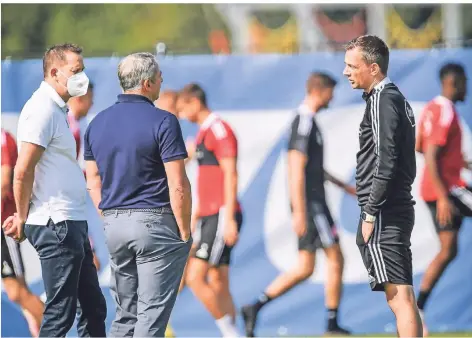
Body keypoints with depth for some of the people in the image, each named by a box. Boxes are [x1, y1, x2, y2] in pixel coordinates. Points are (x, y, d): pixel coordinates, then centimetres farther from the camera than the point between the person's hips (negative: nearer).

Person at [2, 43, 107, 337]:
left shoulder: (56, 109, 18)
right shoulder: (43, 108, -13)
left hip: (72, 224, 10)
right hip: (56, 225, -10)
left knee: (95, 309, 14)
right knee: (60, 314, -7)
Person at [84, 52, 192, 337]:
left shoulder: (98, 123, 8)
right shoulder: (162, 122, -11)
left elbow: (93, 182, 12)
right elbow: (178, 185, -14)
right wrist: (185, 232, -7)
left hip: (114, 225, 6)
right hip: (155, 223, -6)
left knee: (125, 313, 14)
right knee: (152, 314, -4)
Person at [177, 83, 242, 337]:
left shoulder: (219, 130, -11)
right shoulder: (203, 133, 18)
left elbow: (230, 175, -17)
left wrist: (229, 219, -21)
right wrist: (194, 217, 25)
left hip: (221, 216, -10)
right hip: (208, 216, 10)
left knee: (195, 277, -14)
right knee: (218, 284, 7)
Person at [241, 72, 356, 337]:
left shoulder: (307, 122, 16)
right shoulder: (305, 124, -15)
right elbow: (297, 170, -20)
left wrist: (344, 186, 33)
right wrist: (299, 212, -23)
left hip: (311, 204, 10)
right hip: (311, 204, -10)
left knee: (305, 268, 8)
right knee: (336, 258, -1)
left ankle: (255, 308, 4)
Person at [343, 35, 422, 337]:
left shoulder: (382, 100, -11)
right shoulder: (398, 98, 18)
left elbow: (385, 161, -20)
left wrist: (371, 213, -18)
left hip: (383, 212, -10)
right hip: (400, 208, 10)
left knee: (399, 295, -13)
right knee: (403, 297, 11)